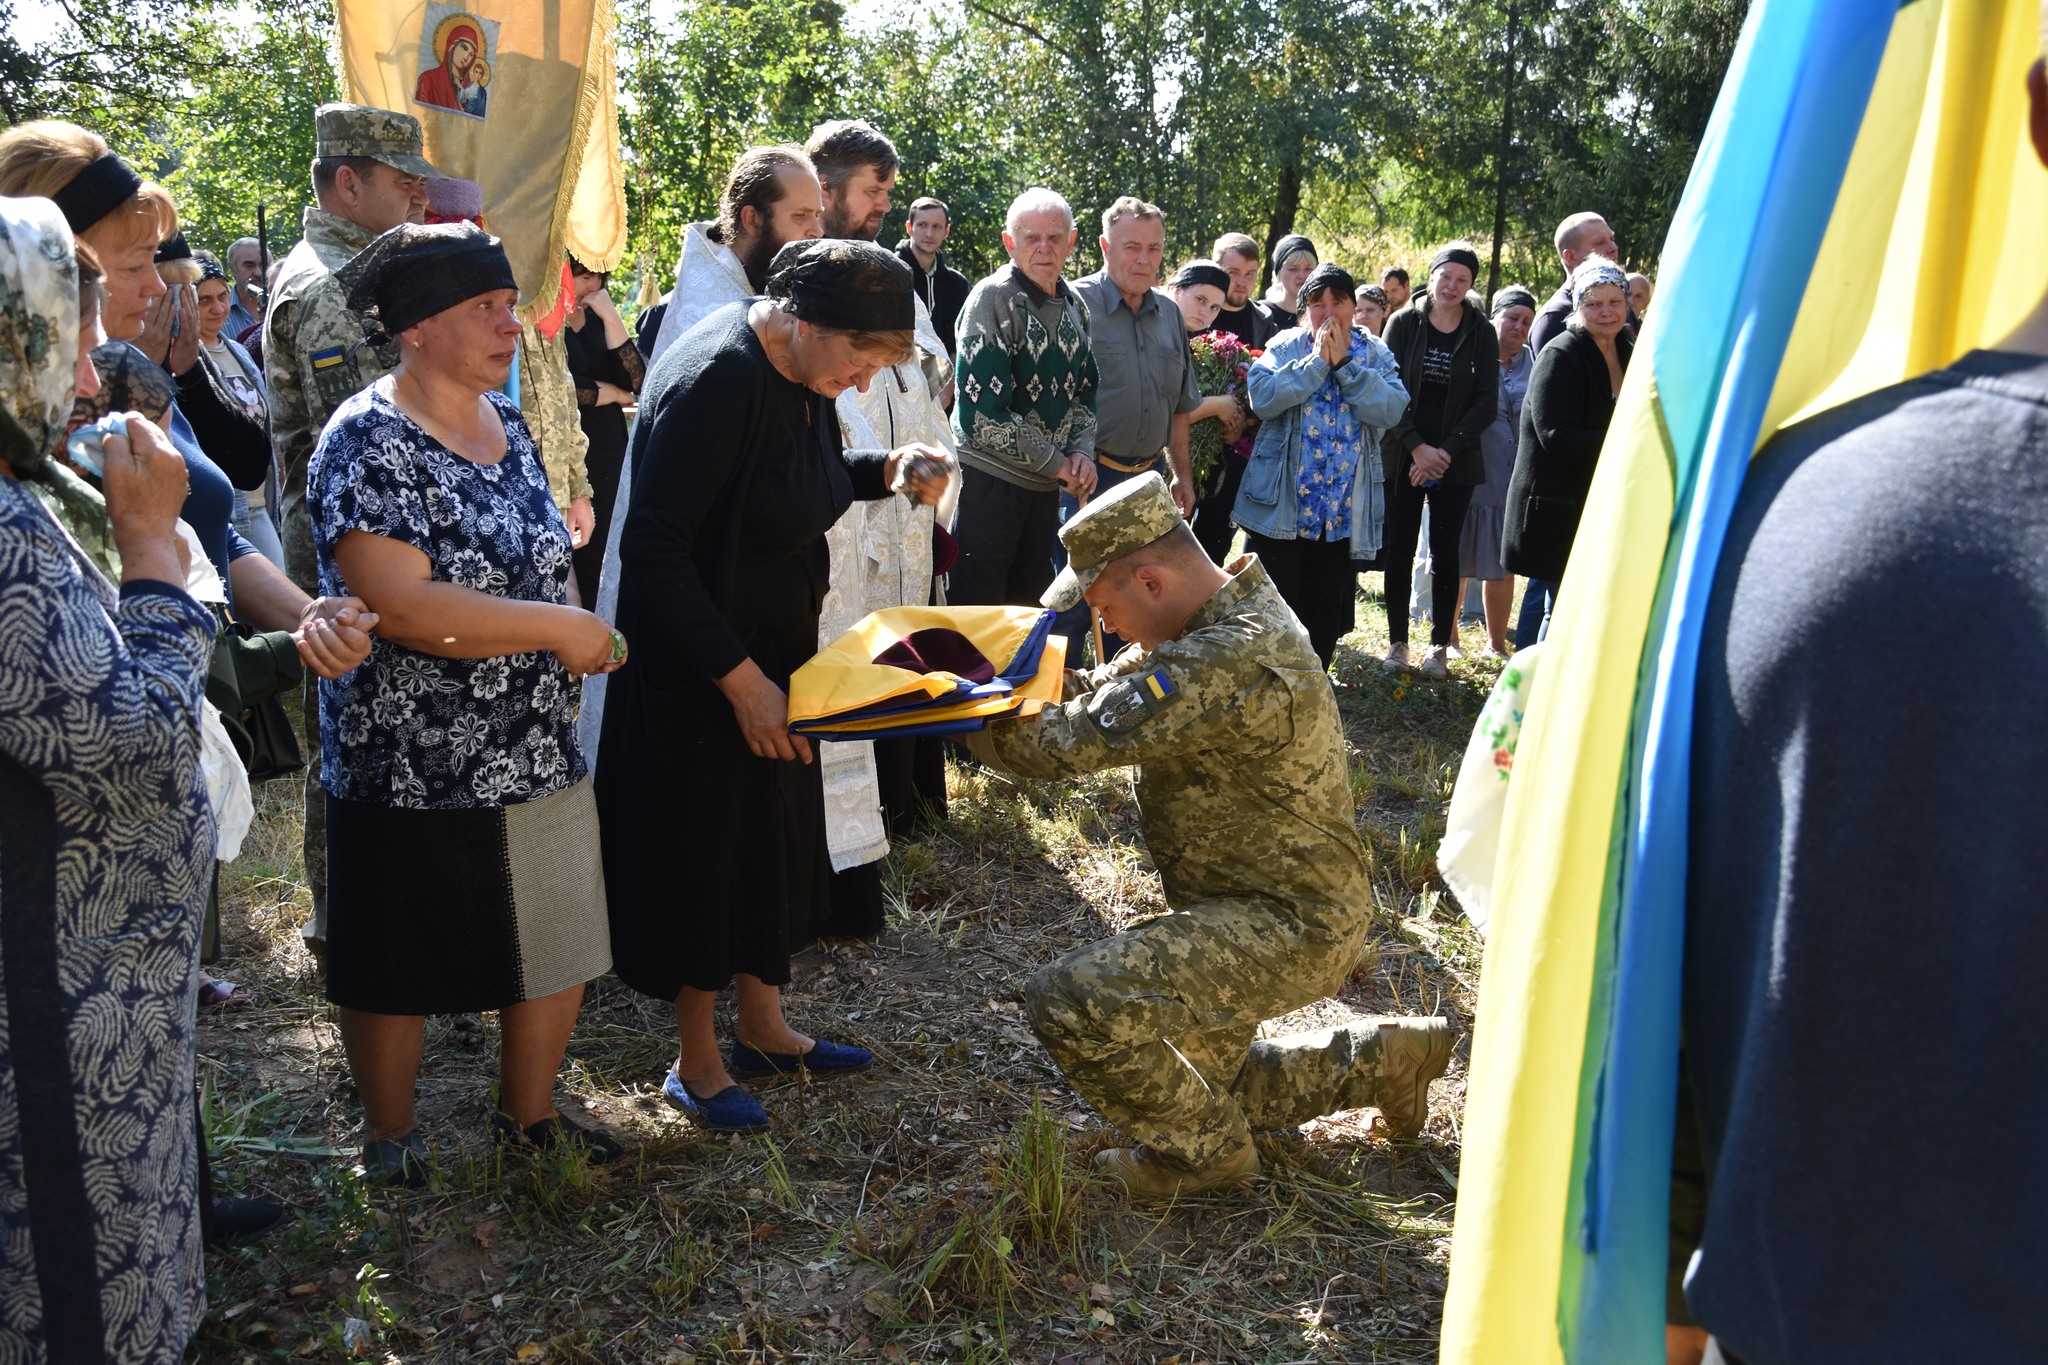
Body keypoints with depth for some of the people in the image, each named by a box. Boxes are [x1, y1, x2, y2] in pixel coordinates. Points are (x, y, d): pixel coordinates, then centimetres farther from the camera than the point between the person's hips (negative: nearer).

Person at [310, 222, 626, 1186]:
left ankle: (528, 1115, 37)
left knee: (560, 948, 15)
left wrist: (573, 654, 8)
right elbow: (400, 605, -27)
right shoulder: (367, 443, -17)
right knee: (397, 970, 11)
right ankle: (391, 1141, 33)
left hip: (537, 749, 7)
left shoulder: (506, 423, 7)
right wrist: (560, 628, -21)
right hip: (413, 770, -7)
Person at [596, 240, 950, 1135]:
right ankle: (696, 1059, 23)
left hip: (773, 654, 9)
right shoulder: (715, 381, -25)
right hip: (695, 670, -8)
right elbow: (654, 550, -26)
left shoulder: (806, 374, 1)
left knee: (774, 835, 17)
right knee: (700, 847, 5)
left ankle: (761, 1025, 35)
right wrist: (739, 678, -24)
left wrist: (887, 471, -3)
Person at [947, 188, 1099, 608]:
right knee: (977, 613, -1)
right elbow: (982, 411, -21)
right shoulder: (993, 298, -14)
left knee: (1031, 604, 16)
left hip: (1046, 484, 7)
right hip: (989, 476, -7)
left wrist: (1082, 452, -3)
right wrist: (1056, 463, -15)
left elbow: (1084, 389, 17)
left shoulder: (1073, 304, 8)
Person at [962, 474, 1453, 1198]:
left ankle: (1201, 1153, -1)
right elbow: (1104, 696, 8)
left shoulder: (1233, 659, -29)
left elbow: (1079, 739, -32)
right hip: (1268, 903, 11)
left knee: (1069, 1002, -24)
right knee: (1207, 1084, 27)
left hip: (1289, 928, -11)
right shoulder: (1231, 615, 5)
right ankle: (1382, 1057, 33)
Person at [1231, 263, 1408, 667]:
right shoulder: (1285, 346, 2)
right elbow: (1262, 397, -16)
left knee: (1327, 609, 12)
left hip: (1344, 509, 2)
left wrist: (1344, 362, -12)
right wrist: (1317, 361, -14)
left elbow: (1391, 410, -11)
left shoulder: (1375, 354, 6)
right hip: (1280, 503, -2)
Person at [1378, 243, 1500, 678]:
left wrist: (1446, 451, -11)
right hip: (1403, 458, 0)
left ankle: (1440, 646, 11)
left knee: (1445, 553, 3)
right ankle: (1397, 641, 12)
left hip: (1456, 462, 0)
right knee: (1399, 550, 1)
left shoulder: (1482, 333, 2)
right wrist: (1417, 447, -12)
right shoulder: (1404, 323, 1)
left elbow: (1486, 403, 0)